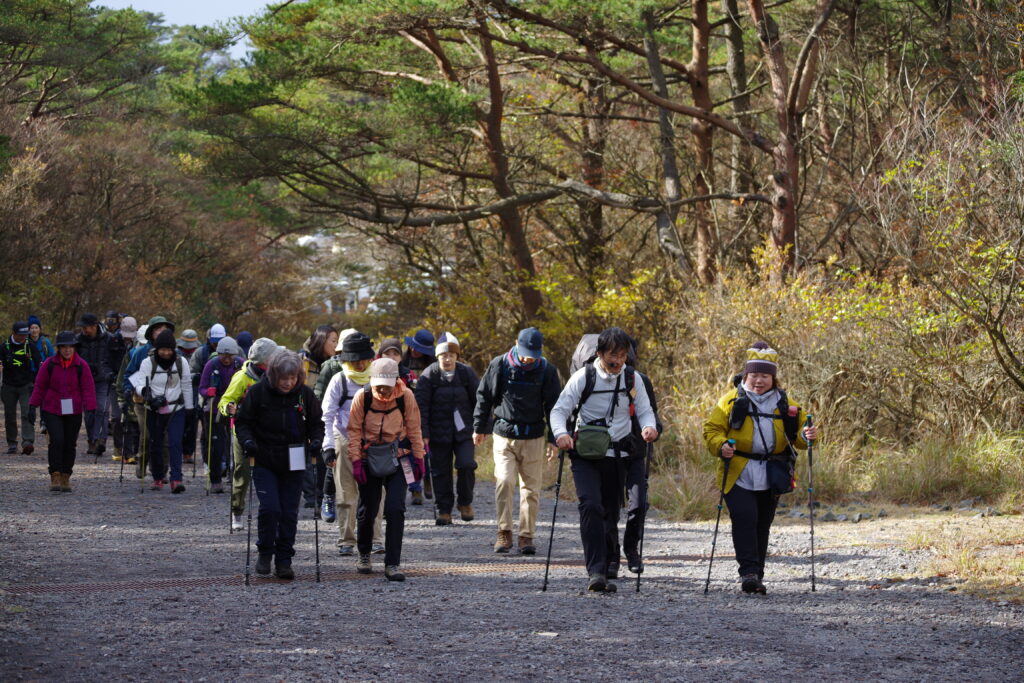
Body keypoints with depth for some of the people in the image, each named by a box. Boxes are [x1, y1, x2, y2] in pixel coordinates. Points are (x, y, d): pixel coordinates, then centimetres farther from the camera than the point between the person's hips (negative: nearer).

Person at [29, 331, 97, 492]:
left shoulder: (81, 365, -1)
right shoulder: (49, 364, -2)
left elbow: (88, 389, 0)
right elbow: (40, 387, 5)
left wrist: (90, 410, -7)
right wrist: (33, 406, 3)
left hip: (74, 412, 1)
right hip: (52, 411, -1)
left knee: (70, 445, 5)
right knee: (57, 441, -16)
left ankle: (66, 477, 18)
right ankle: (55, 476, -10)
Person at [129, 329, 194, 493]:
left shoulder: (181, 362, -1)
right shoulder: (148, 362, -6)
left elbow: (187, 385, 9)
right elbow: (140, 385, -11)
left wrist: (189, 407, 12)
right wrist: (144, 392, -34)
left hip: (176, 410, 0)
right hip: (154, 411, 0)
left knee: (175, 443, -13)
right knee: (155, 445, 7)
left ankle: (176, 479, -19)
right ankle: (158, 478, 23)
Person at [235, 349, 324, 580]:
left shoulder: (305, 394, -1)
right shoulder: (258, 392, -7)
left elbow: (316, 423, 10)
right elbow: (243, 421, -1)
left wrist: (316, 440, -9)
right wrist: (248, 441, -19)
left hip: (294, 464, 2)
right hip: (264, 462, -2)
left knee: (289, 513, 3)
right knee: (270, 508, -13)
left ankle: (284, 561, 12)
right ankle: (265, 553, 8)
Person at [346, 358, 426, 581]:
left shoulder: (406, 396, -11)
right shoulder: (362, 397, -12)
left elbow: (414, 429, 1)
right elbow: (354, 430, -5)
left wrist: (419, 459, 2)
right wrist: (356, 461, -10)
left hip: (397, 459, 0)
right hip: (369, 459, 0)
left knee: (395, 510, -12)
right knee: (367, 510, 9)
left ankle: (393, 564, -8)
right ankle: (364, 555, 34)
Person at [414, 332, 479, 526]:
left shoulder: (466, 373, 0)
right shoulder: (429, 375, -5)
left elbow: (478, 400, 6)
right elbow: (421, 405, -5)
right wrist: (423, 433, -11)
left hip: (463, 430, 0)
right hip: (438, 433, 0)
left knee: (466, 465, -13)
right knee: (441, 472, 3)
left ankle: (465, 503, 10)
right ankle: (444, 511, 14)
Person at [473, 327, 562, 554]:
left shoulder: (546, 370, -1)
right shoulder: (499, 365, -4)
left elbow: (553, 405, 4)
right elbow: (484, 397, 6)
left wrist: (554, 439, 1)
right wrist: (479, 428, 9)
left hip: (533, 437, 1)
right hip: (504, 435, -1)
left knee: (531, 488, 3)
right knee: (504, 481, -14)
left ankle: (527, 535, 11)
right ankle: (504, 533, -8)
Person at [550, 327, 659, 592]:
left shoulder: (632, 379, 4)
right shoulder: (584, 377, -5)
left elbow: (644, 410, 11)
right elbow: (559, 410, -5)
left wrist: (649, 426, -13)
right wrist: (561, 433, -26)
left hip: (616, 456, 4)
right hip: (584, 454, -3)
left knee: (610, 513, 8)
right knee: (591, 506, -21)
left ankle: (607, 570, 22)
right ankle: (595, 571, -25)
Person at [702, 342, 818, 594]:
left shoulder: (785, 403, 10)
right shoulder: (732, 400, 1)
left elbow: (797, 433, 10)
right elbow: (712, 429, -1)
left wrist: (806, 436, -13)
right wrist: (720, 446, -22)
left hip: (771, 477, 3)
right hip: (739, 475, -3)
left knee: (762, 525, 9)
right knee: (744, 519, -18)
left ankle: (757, 576, 17)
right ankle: (748, 572, -21)